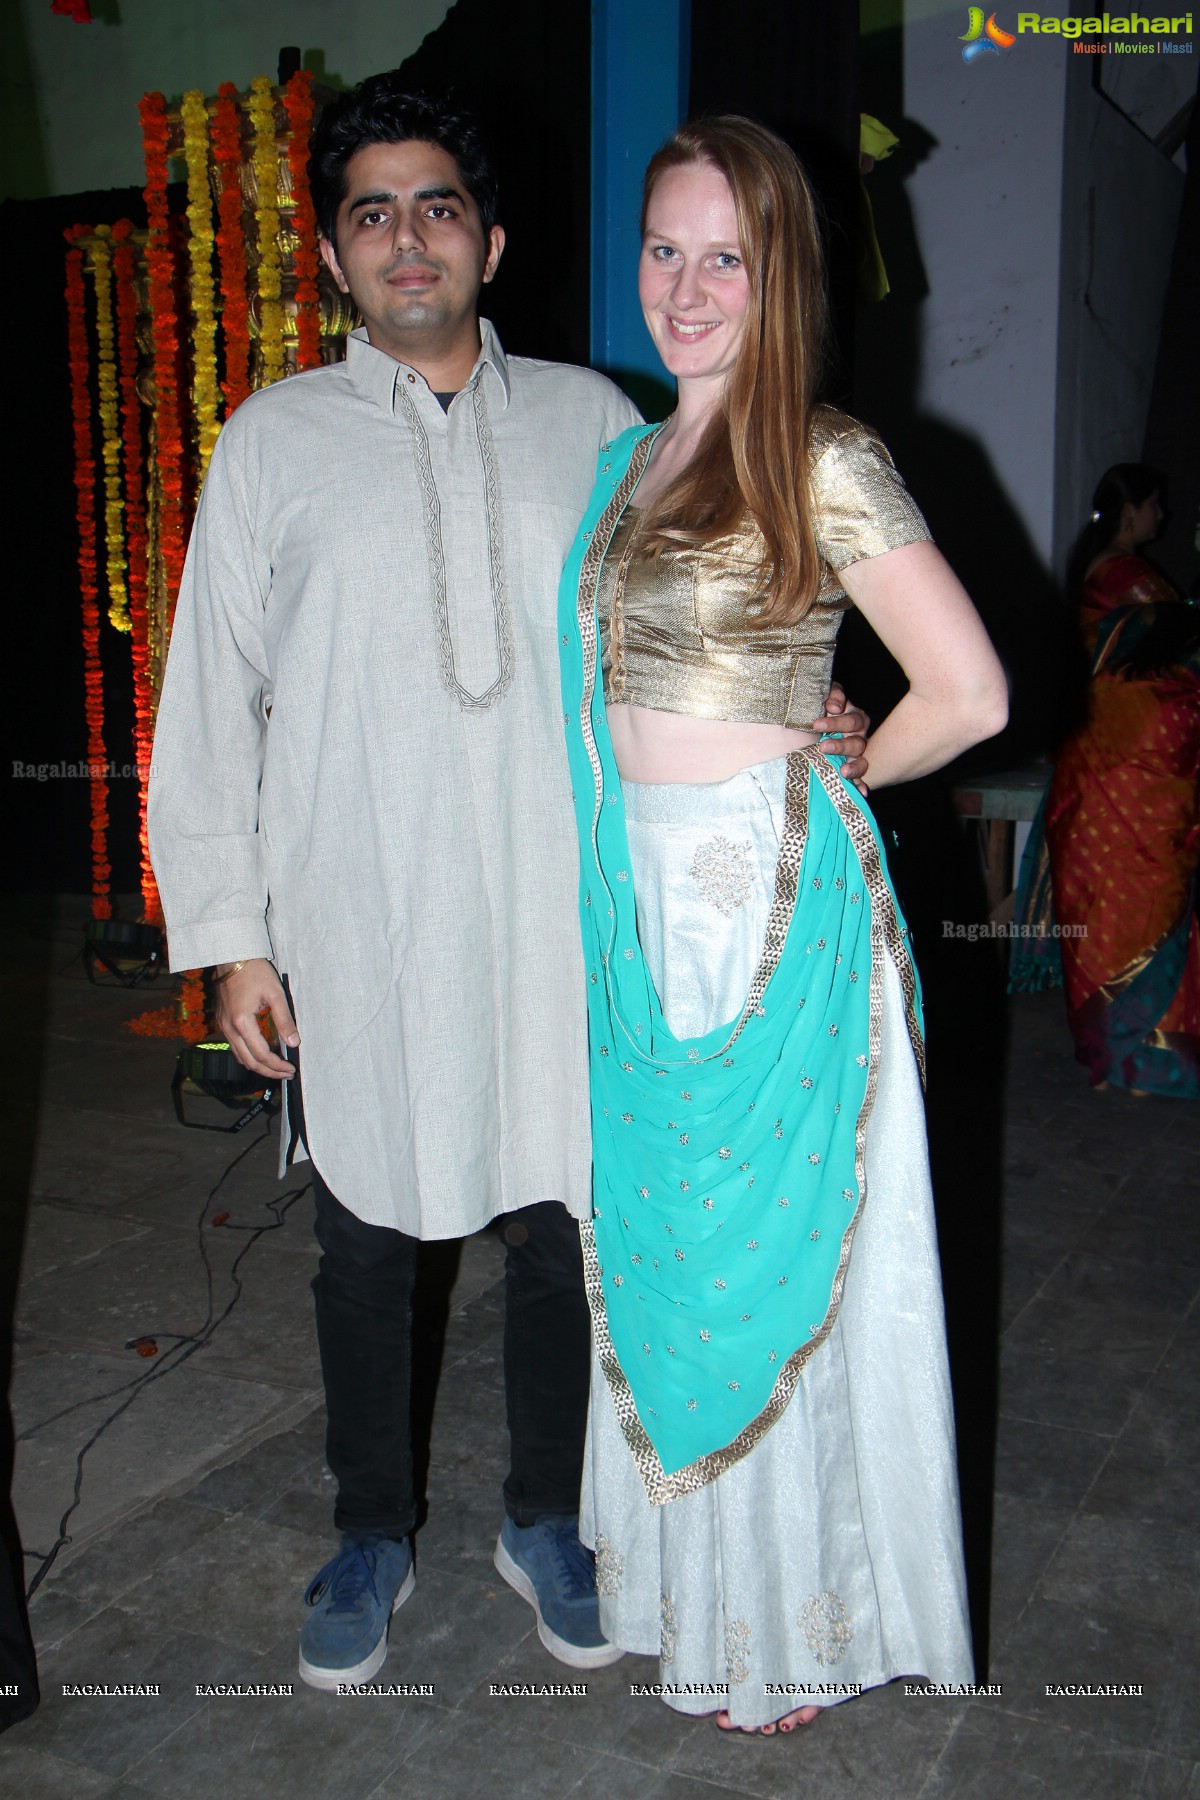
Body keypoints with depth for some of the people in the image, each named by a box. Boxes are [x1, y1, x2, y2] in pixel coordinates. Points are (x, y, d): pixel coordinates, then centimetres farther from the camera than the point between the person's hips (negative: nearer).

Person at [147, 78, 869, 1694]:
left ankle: (545, 1520, 37)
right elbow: (210, 699, 2)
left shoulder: (590, 420, 7)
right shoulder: (275, 441, 2)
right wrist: (227, 930, -2)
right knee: (367, 1248, 12)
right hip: (354, 937, -1)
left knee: (560, 1233, 12)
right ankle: (375, 1534, 36)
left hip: (554, 922, 1)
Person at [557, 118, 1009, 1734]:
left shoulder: (823, 463, -11)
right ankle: (682, 1568, 39)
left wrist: (826, 770, -1)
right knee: (659, 1233, 16)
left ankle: (793, 1619, 28)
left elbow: (970, 693, -15)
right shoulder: (630, 460, 11)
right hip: (641, 907, 7)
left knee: (771, 1240, 6)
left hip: (774, 906, -7)